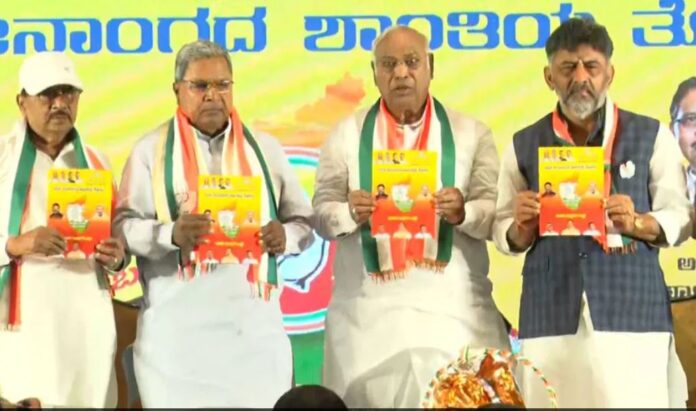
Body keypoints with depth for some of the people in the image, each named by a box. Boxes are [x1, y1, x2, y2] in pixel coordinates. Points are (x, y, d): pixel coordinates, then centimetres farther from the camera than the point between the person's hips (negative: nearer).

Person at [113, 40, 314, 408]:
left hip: (254, 322, 2)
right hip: (176, 325, -2)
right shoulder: (152, 150, 5)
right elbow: (124, 225, -3)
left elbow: (303, 221, 14)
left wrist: (285, 236, -9)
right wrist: (171, 234, -21)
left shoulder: (264, 148, 14)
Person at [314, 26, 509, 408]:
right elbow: (322, 213, 2)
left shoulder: (471, 133, 6)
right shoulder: (346, 134, 8)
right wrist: (350, 213, -19)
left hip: (453, 306, 0)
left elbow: (496, 214, 1)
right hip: (369, 309, 0)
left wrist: (464, 212, -20)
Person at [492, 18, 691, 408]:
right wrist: (522, 226, -8)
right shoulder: (524, 144, 11)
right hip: (550, 314, 1)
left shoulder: (651, 136, 6)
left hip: (634, 310, -1)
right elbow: (506, 236, 14)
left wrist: (636, 223, -12)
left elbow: (680, 218, 7)